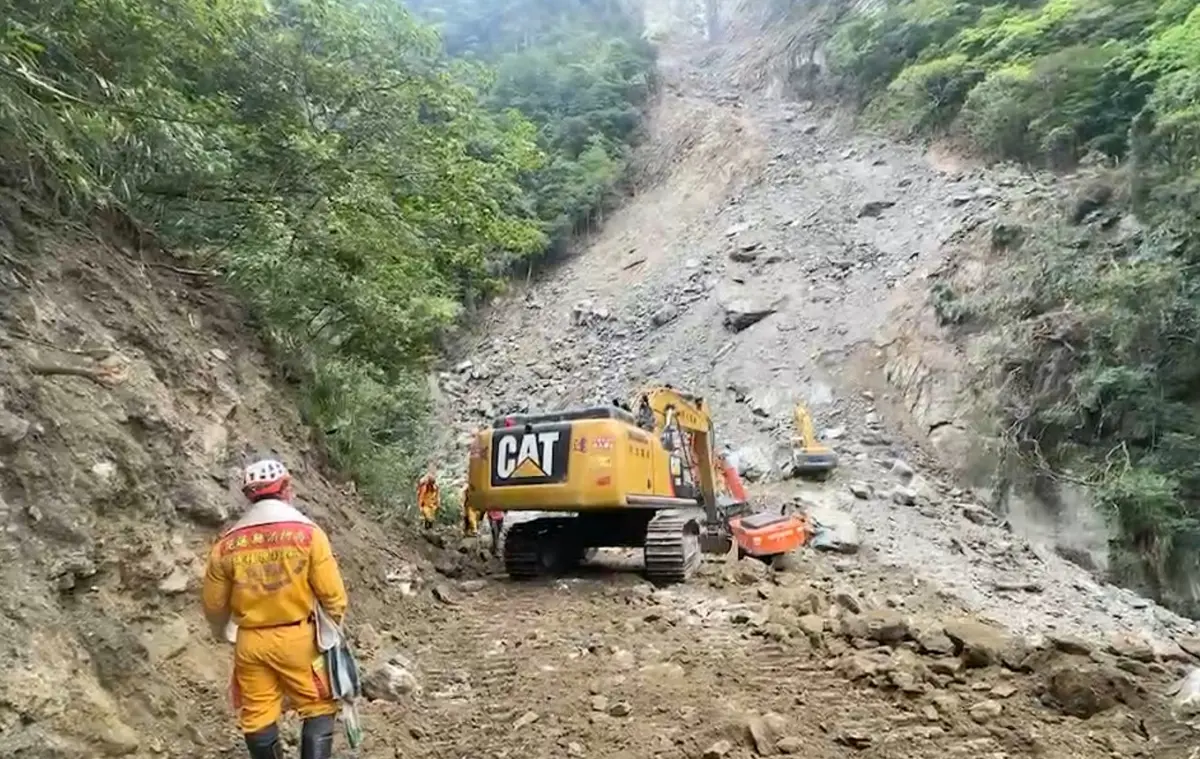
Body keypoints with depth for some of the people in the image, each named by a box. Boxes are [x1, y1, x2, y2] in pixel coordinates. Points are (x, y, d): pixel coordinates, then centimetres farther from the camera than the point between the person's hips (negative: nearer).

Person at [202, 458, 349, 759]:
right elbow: (331, 593, -9)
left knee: (257, 716, 15)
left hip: (250, 642, 3)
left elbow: (214, 604, 8)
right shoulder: (307, 532, -10)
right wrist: (334, 624, 10)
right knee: (319, 708, 11)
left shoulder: (227, 544, -1)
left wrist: (222, 633, 29)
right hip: (297, 637, -3)